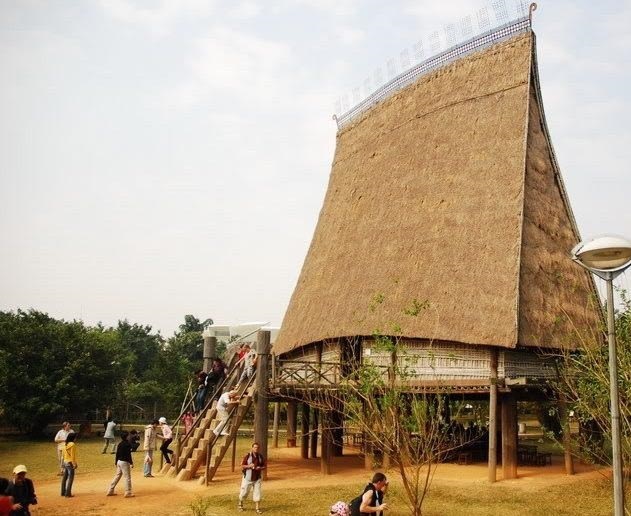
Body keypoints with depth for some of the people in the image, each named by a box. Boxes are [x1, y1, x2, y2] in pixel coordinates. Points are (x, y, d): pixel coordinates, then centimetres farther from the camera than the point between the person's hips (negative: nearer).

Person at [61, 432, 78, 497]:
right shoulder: (72, 444, -15)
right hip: (70, 463, -8)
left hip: (65, 462, 8)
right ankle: (68, 493, -6)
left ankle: (63, 492, 23)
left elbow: (63, 454, 14)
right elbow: (73, 455, -16)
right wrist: (74, 464, -13)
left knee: (64, 477, 15)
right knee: (70, 478, -4)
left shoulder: (65, 445, 9)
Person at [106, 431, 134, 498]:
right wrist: (131, 463, -15)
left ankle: (110, 491, 19)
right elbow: (128, 455, -19)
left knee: (117, 476, 16)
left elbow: (117, 454, 14)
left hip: (119, 461, 9)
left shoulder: (120, 444, 8)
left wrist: (116, 462, 22)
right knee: (127, 477, -1)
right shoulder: (127, 444, -16)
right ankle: (128, 493, 2)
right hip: (125, 462, -9)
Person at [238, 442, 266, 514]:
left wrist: (260, 468, -14)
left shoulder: (260, 456, 0)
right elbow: (242, 466, -9)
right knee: (244, 492, 7)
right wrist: (249, 466, -26)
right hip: (248, 478, -2)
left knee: (257, 493, -3)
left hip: (257, 478, 2)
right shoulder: (247, 456, -10)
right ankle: (240, 504, 33)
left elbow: (264, 466, 7)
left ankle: (257, 508, 2)